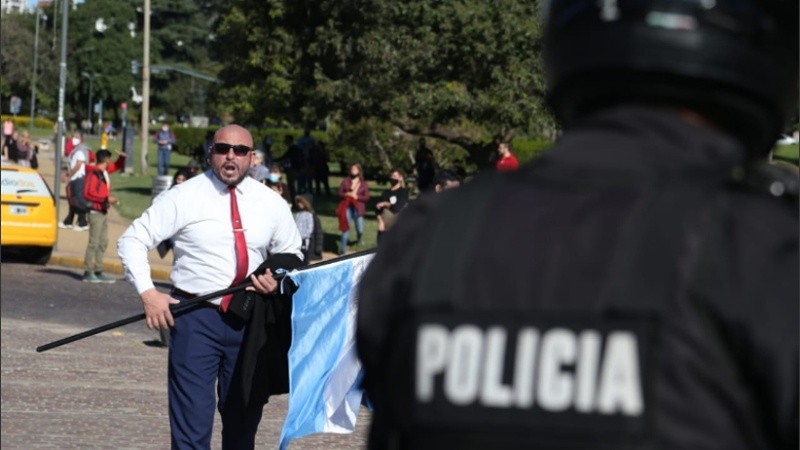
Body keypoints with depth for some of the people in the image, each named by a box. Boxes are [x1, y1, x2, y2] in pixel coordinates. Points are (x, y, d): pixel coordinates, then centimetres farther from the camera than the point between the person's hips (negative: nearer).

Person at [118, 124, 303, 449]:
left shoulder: (271, 203, 6)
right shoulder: (184, 197, -4)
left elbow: (291, 253, 20)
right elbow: (132, 240, -3)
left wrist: (279, 279, -3)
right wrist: (148, 293, -15)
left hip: (249, 321, 4)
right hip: (196, 317, -4)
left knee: (244, 419, 14)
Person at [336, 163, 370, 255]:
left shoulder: (363, 184, 7)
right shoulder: (345, 181, 7)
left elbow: (367, 197, 1)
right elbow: (340, 193, 7)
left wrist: (356, 196, -12)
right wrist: (347, 194, -13)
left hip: (358, 208, 1)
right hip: (347, 207, -1)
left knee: (360, 229, 2)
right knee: (346, 226, -13)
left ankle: (359, 239, 39)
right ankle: (343, 247, -9)